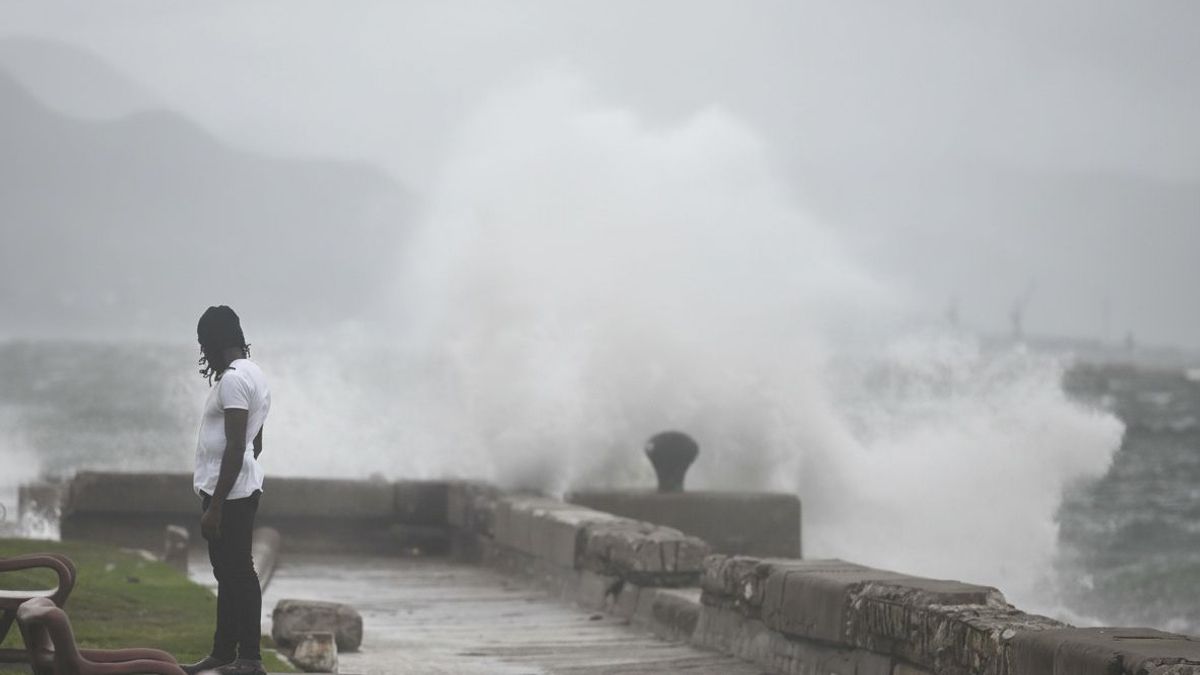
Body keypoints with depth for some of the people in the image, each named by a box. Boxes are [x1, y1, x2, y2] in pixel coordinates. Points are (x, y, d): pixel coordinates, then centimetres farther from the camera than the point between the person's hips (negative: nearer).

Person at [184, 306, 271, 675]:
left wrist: (215, 505, -22)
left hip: (229, 493, -10)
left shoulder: (234, 379, -17)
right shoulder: (251, 374, 15)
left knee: (238, 573, -6)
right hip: (237, 490, 10)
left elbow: (236, 446, -23)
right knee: (229, 573, 14)